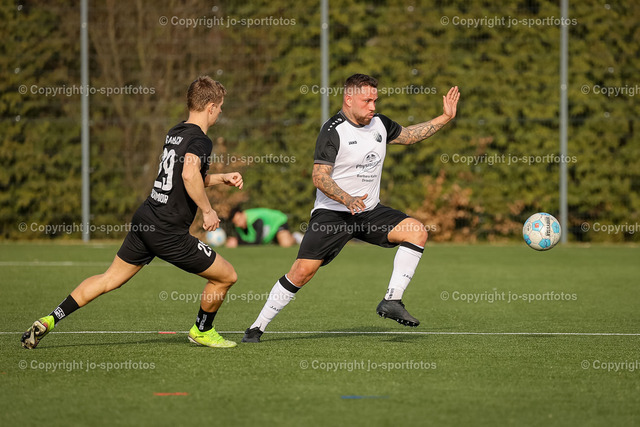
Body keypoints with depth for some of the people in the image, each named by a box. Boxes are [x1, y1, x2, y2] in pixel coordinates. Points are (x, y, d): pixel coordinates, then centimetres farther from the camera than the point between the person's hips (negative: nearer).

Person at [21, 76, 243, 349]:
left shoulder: (175, 133, 15)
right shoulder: (200, 140, -13)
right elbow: (190, 175, -33)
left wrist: (222, 178, 29)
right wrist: (208, 211, -22)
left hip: (145, 219, 9)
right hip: (169, 232, -8)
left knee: (110, 279, 17)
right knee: (227, 276, 7)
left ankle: (50, 320, 10)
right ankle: (202, 331, 26)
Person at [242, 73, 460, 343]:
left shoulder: (379, 124, 7)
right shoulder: (333, 131, -14)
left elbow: (408, 135, 26)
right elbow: (319, 177, -20)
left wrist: (445, 118, 19)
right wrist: (347, 199, -35)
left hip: (370, 212, 6)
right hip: (332, 214, -6)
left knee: (417, 231, -14)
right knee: (302, 271, -15)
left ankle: (392, 301, -13)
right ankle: (257, 327, -1)